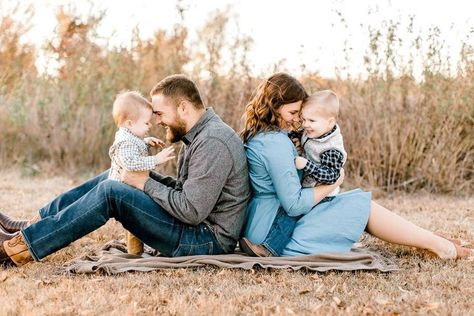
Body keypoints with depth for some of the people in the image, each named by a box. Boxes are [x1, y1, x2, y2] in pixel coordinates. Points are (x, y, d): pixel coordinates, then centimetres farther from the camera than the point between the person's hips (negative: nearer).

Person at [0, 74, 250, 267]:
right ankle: (31, 227, 9)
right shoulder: (199, 134, 12)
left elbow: (191, 211, -25)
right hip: (195, 228, 10)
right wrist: (145, 174, -1)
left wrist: (145, 184, -13)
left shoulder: (212, 143, -21)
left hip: (207, 240, -10)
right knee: (113, 178, 10)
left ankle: (21, 248, -13)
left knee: (111, 192, -18)